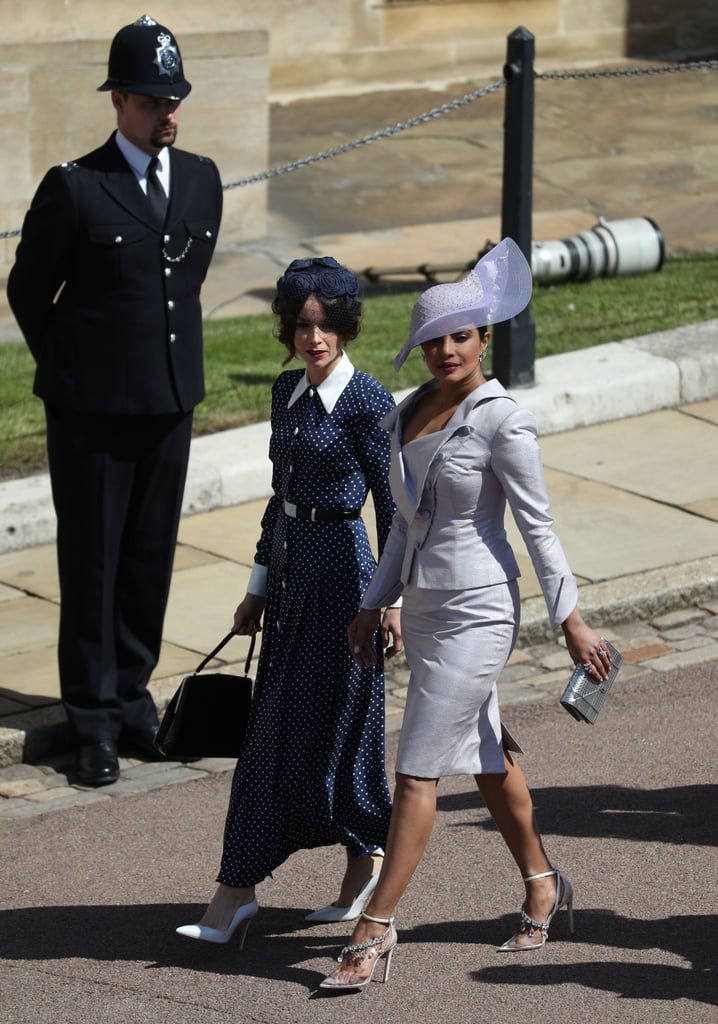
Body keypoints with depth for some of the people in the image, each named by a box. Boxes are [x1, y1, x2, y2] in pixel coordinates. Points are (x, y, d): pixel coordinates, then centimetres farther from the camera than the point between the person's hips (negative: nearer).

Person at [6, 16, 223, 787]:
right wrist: (69, 371, 5)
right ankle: (94, 723, 9)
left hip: (171, 404, 5)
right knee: (91, 566, 2)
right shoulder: (74, 188, -11)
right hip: (92, 412, -5)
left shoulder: (201, 180, 6)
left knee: (150, 560, 11)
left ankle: (132, 697, 24)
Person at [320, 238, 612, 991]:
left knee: (416, 771, -8)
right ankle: (541, 888, 37)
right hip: (424, 609, 8)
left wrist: (569, 619, -9)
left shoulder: (502, 421, -14)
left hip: (476, 612, -8)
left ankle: (375, 930, -4)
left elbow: (537, 524, -11)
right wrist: (374, 606, 16)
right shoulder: (408, 416, 8)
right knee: (486, 758, 19)